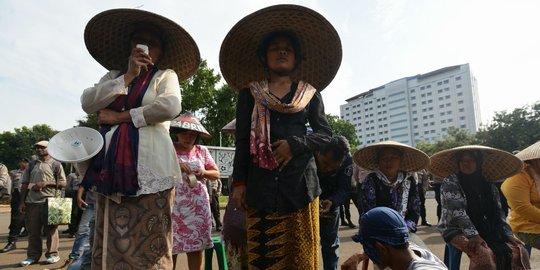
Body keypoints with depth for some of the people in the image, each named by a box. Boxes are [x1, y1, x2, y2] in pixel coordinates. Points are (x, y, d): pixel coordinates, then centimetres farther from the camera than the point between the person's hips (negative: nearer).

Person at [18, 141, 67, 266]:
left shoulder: (56, 164, 5)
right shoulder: (31, 165, 14)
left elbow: (63, 183, 0)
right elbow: (24, 184, 13)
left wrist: (46, 183, -13)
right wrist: (22, 201, 5)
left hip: (49, 201, -3)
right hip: (32, 202, 4)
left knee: (50, 229, 2)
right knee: (33, 230, 7)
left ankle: (52, 254, 11)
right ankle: (33, 256, 17)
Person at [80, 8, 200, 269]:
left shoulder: (166, 75, 7)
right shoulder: (114, 75, 19)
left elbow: (170, 107, -13)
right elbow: (88, 102, 2)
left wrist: (121, 116, -7)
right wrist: (127, 77, -5)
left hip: (149, 166, -4)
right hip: (111, 164, 4)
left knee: (148, 242, -4)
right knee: (111, 241, 5)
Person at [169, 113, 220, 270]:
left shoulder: (202, 151, 8)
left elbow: (216, 174, 11)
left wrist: (204, 172, -8)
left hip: (198, 207, 2)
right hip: (174, 206, -2)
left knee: (197, 245, 6)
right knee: (170, 247, 0)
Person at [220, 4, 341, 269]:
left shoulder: (310, 93, 11)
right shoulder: (249, 93, 10)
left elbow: (325, 134, 8)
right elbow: (242, 141, 7)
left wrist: (294, 145, -9)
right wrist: (239, 182, -1)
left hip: (300, 181, 1)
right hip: (261, 183, 0)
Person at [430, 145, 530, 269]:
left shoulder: (488, 184, 10)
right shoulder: (451, 181, -9)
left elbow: (497, 213, 11)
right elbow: (456, 211, -19)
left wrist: (508, 234, -1)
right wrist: (472, 234, -27)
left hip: (486, 231, 6)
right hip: (457, 230, -6)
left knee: (519, 252, -8)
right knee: (484, 254, -30)